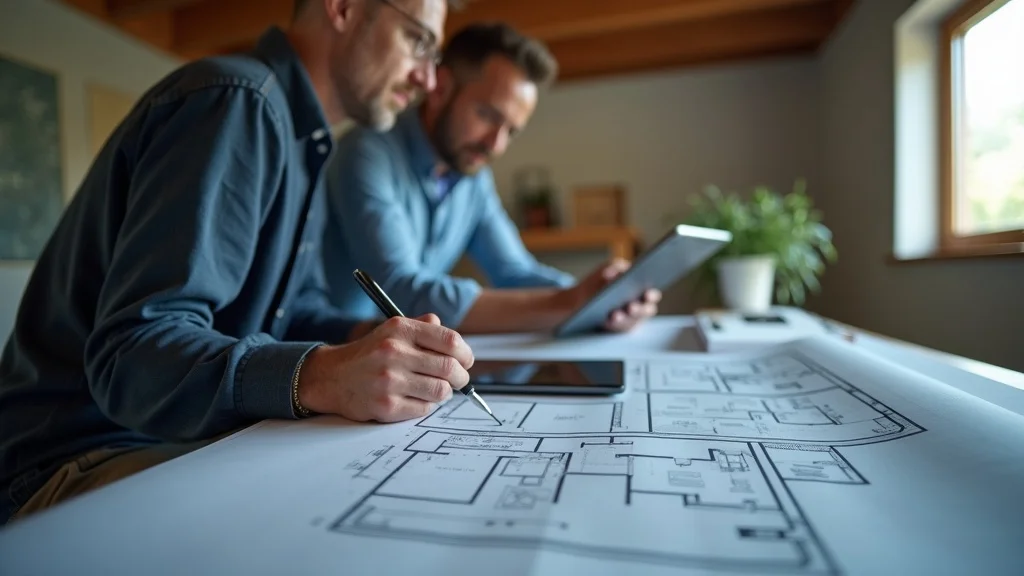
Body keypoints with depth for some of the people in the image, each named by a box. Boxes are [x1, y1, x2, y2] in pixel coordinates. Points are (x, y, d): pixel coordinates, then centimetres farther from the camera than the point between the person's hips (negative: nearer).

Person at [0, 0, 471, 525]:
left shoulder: (301, 135, 11)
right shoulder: (237, 99, -20)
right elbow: (130, 352, -27)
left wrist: (373, 342, -7)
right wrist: (321, 378, -42)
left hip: (203, 436, 8)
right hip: (83, 455, -8)